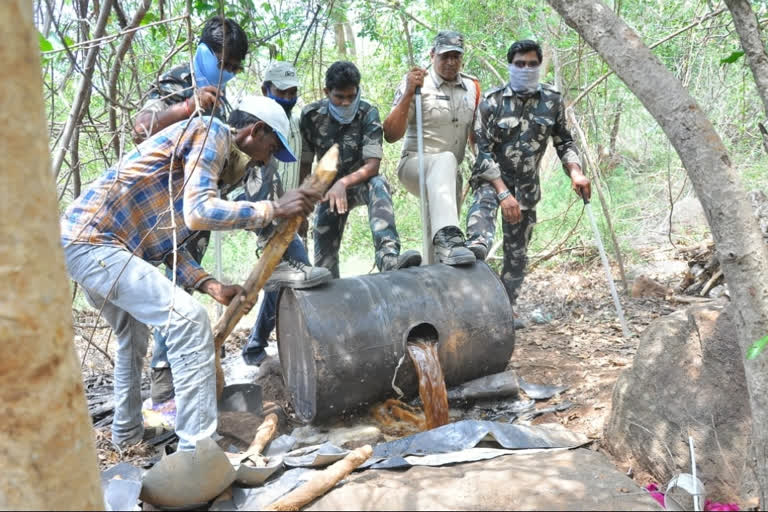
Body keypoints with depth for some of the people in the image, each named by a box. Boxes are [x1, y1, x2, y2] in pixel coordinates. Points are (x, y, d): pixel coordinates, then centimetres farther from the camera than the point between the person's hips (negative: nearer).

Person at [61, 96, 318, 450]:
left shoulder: (220, 163, 19)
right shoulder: (211, 132, -8)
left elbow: (168, 243, 15)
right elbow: (199, 212, -24)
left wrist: (212, 286, 5)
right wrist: (273, 209, -18)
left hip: (85, 241, 11)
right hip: (92, 241, -11)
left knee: (132, 332, 27)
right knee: (189, 321, -16)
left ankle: (127, 431, 43)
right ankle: (197, 449, -13)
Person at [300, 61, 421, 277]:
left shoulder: (368, 114, -15)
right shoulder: (311, 116, -10)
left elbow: (373, 165, -22)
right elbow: (304, 164, -2)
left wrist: (343, 183, -38)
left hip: (360, 182, -2)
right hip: (329, 188, 2)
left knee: (378, 185, -36)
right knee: (324, 252, -12)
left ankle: (388, 256, -53)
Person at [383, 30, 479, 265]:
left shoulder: (472, 87, 8)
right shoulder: (416, 83, -6)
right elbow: (390, 135, -12)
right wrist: (409, 93, -21)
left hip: (450, 175, 7)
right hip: (414, 165, -7)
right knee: (446, 160, -39)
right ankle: (447, 236, -55)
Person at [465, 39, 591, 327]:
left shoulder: (552, 100, -2)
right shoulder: (492, 101, -12)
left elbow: (563, 141, 9)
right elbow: (483, 151, -16)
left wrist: (576, 172, -10)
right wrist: (503, 193, -25)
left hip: (526, 185, 4)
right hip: (491, 178, -3)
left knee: (517, 251, 7)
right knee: (484, 201, -39)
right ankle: (477, 246, -68)